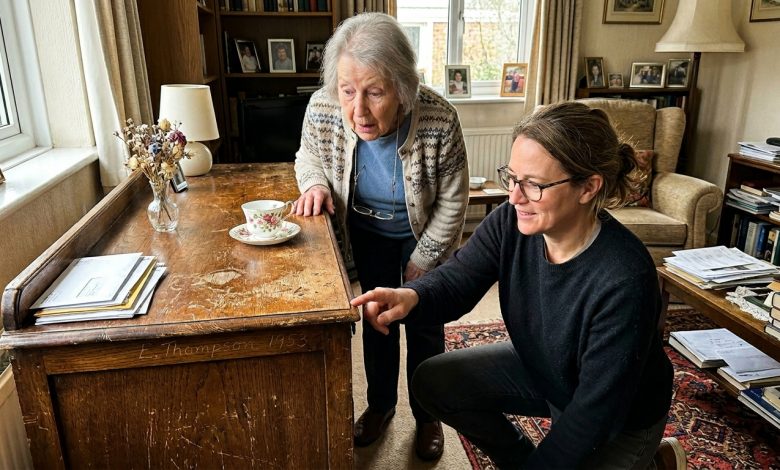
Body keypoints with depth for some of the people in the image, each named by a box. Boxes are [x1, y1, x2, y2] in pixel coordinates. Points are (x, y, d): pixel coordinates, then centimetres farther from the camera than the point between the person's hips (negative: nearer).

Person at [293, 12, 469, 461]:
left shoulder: (440, 120, -35)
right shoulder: (321, 111, -27)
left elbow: (452, 202, -19)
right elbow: (308, 156, -1)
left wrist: (421, 262, -11)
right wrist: (315, 183, -24)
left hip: (422, 235, -2)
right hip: (367, 233, 2)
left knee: (425, 326, 11)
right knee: (377, 319, 17)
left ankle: (427, 416, 37)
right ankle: (381, 404, 42)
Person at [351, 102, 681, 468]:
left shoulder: (624, 282, -37)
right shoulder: (511, 222, -21)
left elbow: (595, 413, -30)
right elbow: (454, 280, -12)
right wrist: (410, 297, -36)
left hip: (621, 419, -5)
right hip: (539, 368, 6)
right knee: (433, 381, 1)